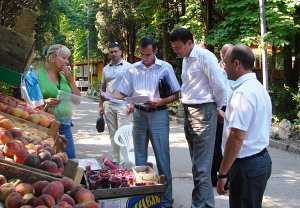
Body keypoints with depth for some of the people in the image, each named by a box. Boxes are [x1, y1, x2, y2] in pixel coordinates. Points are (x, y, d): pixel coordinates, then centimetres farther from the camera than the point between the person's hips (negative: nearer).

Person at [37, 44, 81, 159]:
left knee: (70, 159, 7)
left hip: (65, 125, 6)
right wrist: (44, 102, -24)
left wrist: (71, 80, 3)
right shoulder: (38, 74, -5)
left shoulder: (64, 75, 13)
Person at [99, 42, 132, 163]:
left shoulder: (128, 67, -1)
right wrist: (101, 105, 14)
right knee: (112, 134, 10)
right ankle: (115, 159, 18)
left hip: (122, 103, -5)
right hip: (108, 104, 5)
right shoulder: (106, 69, 14)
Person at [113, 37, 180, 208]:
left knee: (162, 158, -3)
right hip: (139, 114, 4)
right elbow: (122, 93, 8)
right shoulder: (133, 69, 7)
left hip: (158, 115, -3)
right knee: (139, 157, 10)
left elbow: (176, 94, -3)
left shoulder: (165, 67, -2)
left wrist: (161, 101, -18)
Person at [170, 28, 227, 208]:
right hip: (188, 112, 9)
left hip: (203, 112, -9)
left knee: (201, 166, -9)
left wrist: (218, 108, -1)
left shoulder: (205, 57, -13)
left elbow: (220, 87, -14)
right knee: (197, 163, 15)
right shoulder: (186, 59, 14)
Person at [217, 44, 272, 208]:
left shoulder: (242, 93, -20)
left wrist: (222, 174, -20)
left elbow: (237, 137, -24)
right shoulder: (260, 88, 12)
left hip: (246, 165, -10)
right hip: (262, 159, 10)